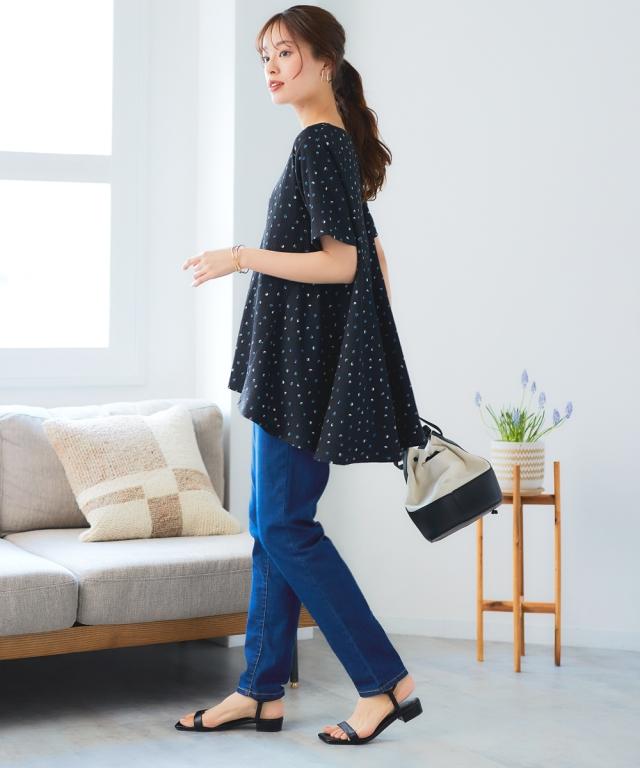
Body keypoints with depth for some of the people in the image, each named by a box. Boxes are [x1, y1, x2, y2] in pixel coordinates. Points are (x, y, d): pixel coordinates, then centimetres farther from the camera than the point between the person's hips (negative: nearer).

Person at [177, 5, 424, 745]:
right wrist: (376, 365, 21)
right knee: (271, 523, 11)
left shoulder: (319, 143, -13)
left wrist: (244, 257, -16)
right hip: (295, 361, 10)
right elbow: (374, 258, 18)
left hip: (302, 364, -10)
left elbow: (341, 264, -21)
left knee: (284, 525, -6)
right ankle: (261, 691, 18)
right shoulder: (336, 144, 15)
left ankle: (386, 682, -1)